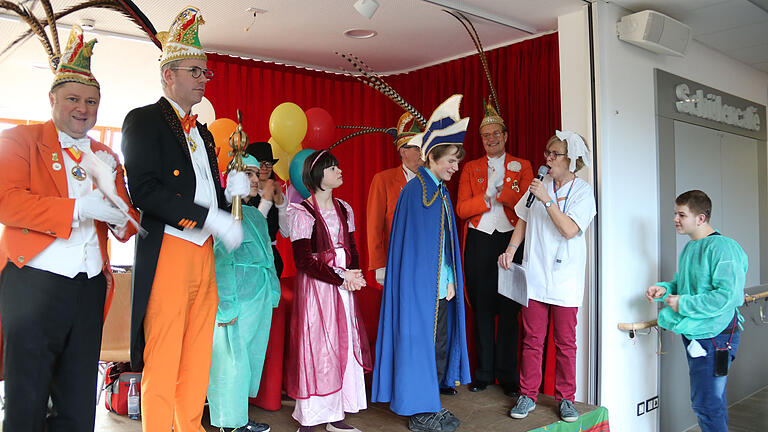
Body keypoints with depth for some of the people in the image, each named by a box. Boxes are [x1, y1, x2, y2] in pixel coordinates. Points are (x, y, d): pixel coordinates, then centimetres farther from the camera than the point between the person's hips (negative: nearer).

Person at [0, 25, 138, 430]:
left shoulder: (106, 156, 16)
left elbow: (126, 225, 13)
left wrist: (120, 215, -10)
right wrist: (80, 208, -17)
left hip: (90, 290, 5)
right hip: (34, 285, -4)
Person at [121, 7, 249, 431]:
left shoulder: (203, 132, 22)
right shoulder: (144, 120, -1)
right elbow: (145, 190, -15)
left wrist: (231, 191, 2)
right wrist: (212, 218, -18)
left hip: (204, 251, 7)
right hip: (168, 250, -7)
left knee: (197, 355, 11)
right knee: (162, 358, -2)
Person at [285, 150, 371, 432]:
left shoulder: (343, 209, 13)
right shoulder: (303, 213, -8)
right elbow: (303, 261, -13)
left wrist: (355, 274, -4)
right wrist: (340, 277, -14)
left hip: (343, 287, 7)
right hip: (316, 289, -6)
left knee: (344, 346, 6)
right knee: (316, 348, -4)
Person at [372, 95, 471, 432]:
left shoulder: (442, 192, 13)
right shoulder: (415, 189, -12)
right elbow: (415, 247, -15)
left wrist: (451, 280, 6)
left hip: (442, 287, 9)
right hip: (420, 285, -8)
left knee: (440, 344, 14)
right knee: (420, 341, 1)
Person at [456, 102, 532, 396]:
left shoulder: (522, 167, 10)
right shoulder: (470, 168, 12)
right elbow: (461, 209, 1)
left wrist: (499, 191, -14)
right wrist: (488, 198, -13)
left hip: (511, 241, -1)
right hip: (479, 242, 1)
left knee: (509, 310, 1)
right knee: (482, 308, 6)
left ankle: (508, 375, 12)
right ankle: (484, 373, 17)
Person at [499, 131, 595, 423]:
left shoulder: (583, 191, -3)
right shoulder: (540, 185, 9)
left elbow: (570, 229, -16)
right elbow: (524, 220, 18)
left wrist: (547, 199, -16)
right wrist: (510, 249, 7)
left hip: (565, 278, -2)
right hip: (534, 275, 3)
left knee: (565, 341, 5)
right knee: (532, 338, 5)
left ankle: (565, 398, 21)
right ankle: (527, 396, 17)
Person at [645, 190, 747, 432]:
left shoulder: (722, 247, -17)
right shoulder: (690, 248, 11)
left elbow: (728, 295, -25)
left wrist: (683, 304, -19)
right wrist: (665, 288, 3)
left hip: (714, 335, -9)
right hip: (693, 334, 9)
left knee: (706, 403, -4)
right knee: (713, 399, 21)